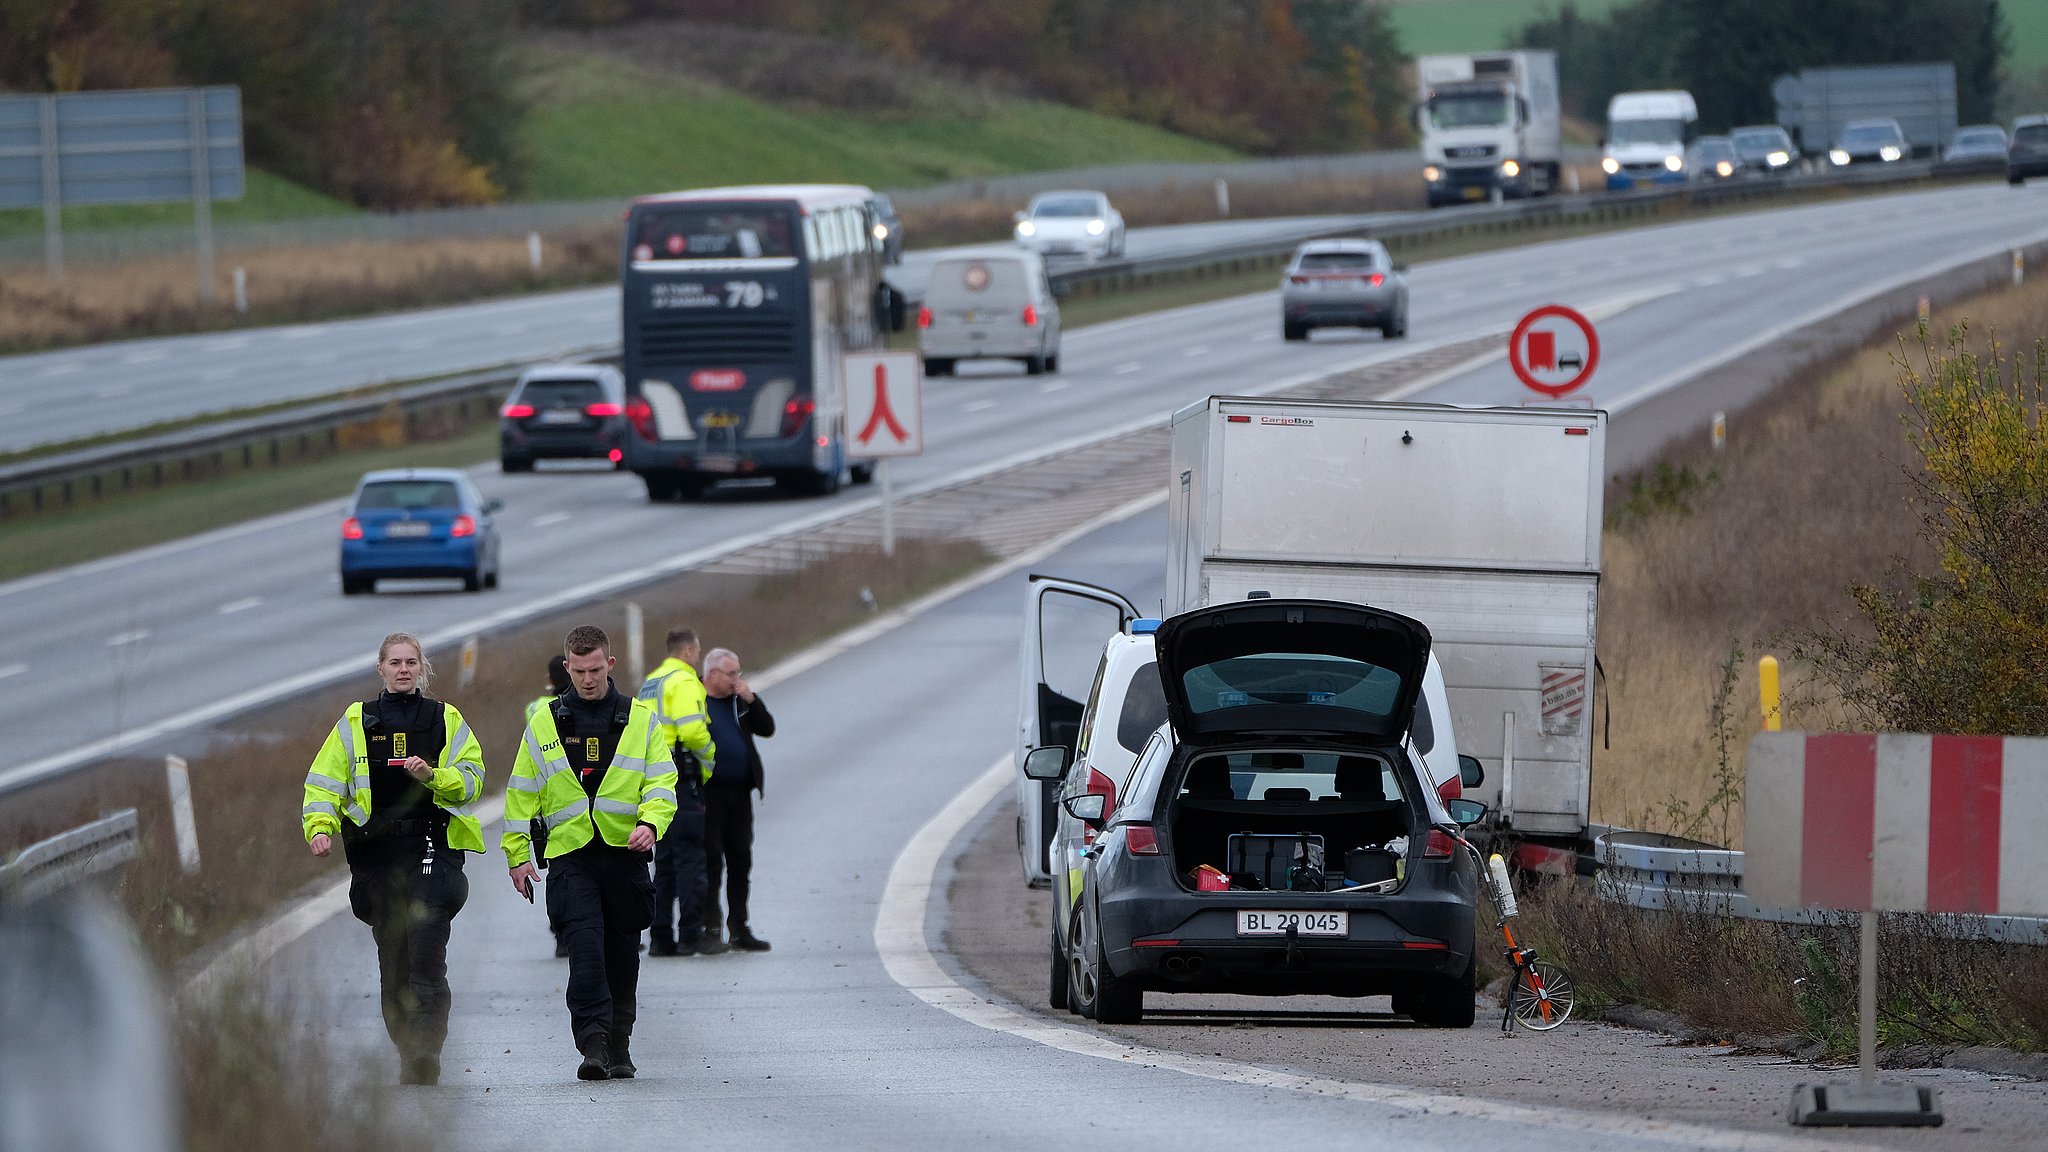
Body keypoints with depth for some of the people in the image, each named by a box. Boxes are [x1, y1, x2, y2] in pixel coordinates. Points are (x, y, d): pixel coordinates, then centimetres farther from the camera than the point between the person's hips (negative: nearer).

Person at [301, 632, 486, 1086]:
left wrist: (433, 775, -13)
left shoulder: (446, 720, 12)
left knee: (425, 951, -16)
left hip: (434, 845, -2)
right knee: (392, 960, 3)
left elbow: (471, 779, 6)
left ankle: (426, 1056, -18)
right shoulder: (356, 723, 13)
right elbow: (325, 782, 10)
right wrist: (320, 826, -7)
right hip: (377, 852, 2)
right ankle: (406, 1051, 12)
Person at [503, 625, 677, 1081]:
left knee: (622, 954, 8)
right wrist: (517, 853, 6)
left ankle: (619, 1048, 21)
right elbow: (522, 791, 11)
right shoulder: (545, 722, 7)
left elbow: (662, 782, 2)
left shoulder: (640, 719, 7)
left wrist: (651, 822, -17)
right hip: (571, 855, -1)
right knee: (585, 945, -17)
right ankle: (593, 1043, -20)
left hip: (625, 852, 1)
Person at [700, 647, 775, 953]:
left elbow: (767, 729, 11)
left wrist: (750, 699, -4)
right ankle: (710, 927, -5)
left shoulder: (740, 701, 14)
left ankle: (739, 930, 15)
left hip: (739, 793, 6)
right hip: (708, 794, -6)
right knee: (711, 860, -8)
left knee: (740, 861, 8)